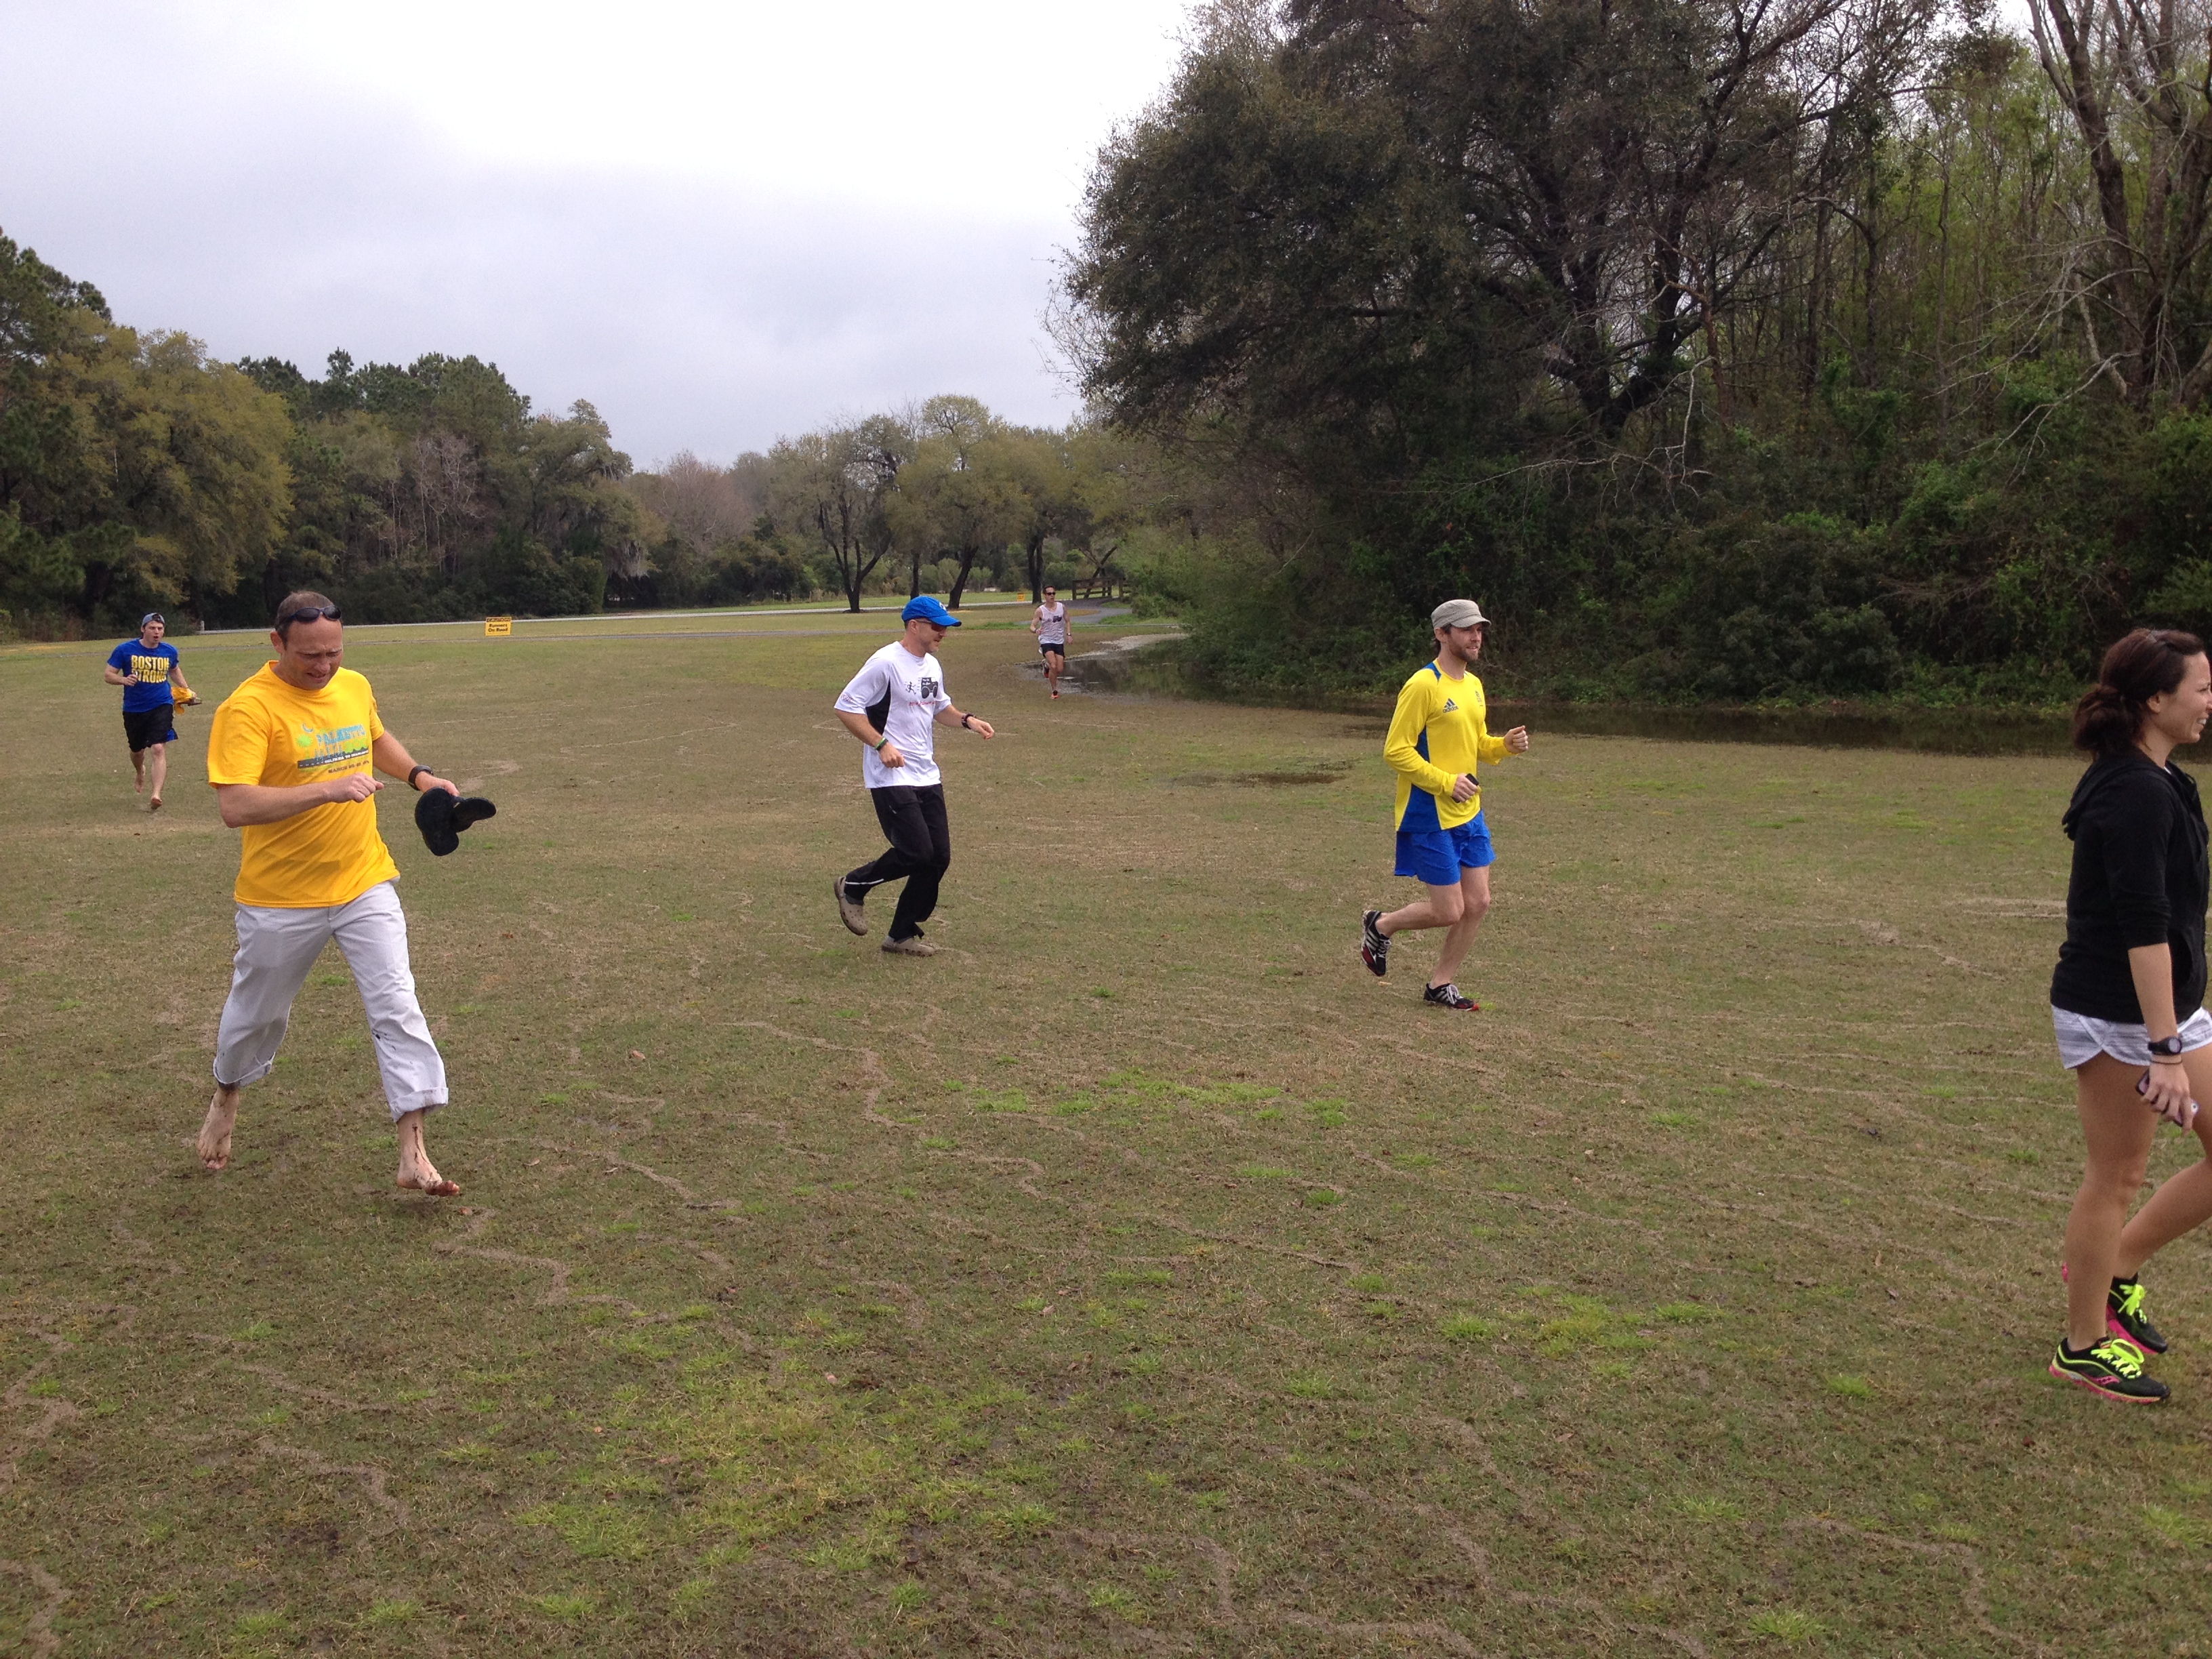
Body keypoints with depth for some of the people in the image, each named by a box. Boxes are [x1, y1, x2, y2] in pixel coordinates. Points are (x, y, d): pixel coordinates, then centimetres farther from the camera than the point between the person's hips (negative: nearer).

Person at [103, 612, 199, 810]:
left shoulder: (169, 651, 1)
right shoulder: (125, 650, -7)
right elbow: (108, 675, -4)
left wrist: (186, 690, 14)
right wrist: (124, 680, -24)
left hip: (161, 706, -1)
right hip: (134, 709, 1)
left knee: (158, 749, -19)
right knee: (137, 750, 19)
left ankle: (156, 795, -26)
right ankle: (140, 776, 54)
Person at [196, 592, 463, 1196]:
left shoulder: (355, 687, 1)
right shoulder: (249, 707, -19)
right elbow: (236, 806, -29)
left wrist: (418, 775, 7)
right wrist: (327, 789, -36)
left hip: (365, 883, 4)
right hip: (282, 899, -4)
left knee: (397, 1006, -6)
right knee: (259, 1011, 17)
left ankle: (413, 1154, -3)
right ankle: (226, 1099, 49)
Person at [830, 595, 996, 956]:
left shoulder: (932, 665, 13)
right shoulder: (885, 663, -13)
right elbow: (846, 707, -15)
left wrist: (966, 720, 10)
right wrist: (881, 744, -21)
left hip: (927, 777, 9)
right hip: (891, 778, -9)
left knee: (939, 856, 4)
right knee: (916, 851, -15)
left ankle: (902, 935, 16)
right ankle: (853, 887, 11)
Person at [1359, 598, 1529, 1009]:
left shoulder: (1474, 685, 12)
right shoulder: (1423, 685, -15)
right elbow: (1396, 750, -17)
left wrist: (1507, 745, 2)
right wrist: (1446, 782, -21)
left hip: (1469, 814, 8)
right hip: (1430, 817, -8)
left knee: (1478, 903, 6)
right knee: (1449, 911, -4)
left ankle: (1441, 986, 20)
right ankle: (1379, 927, 22)